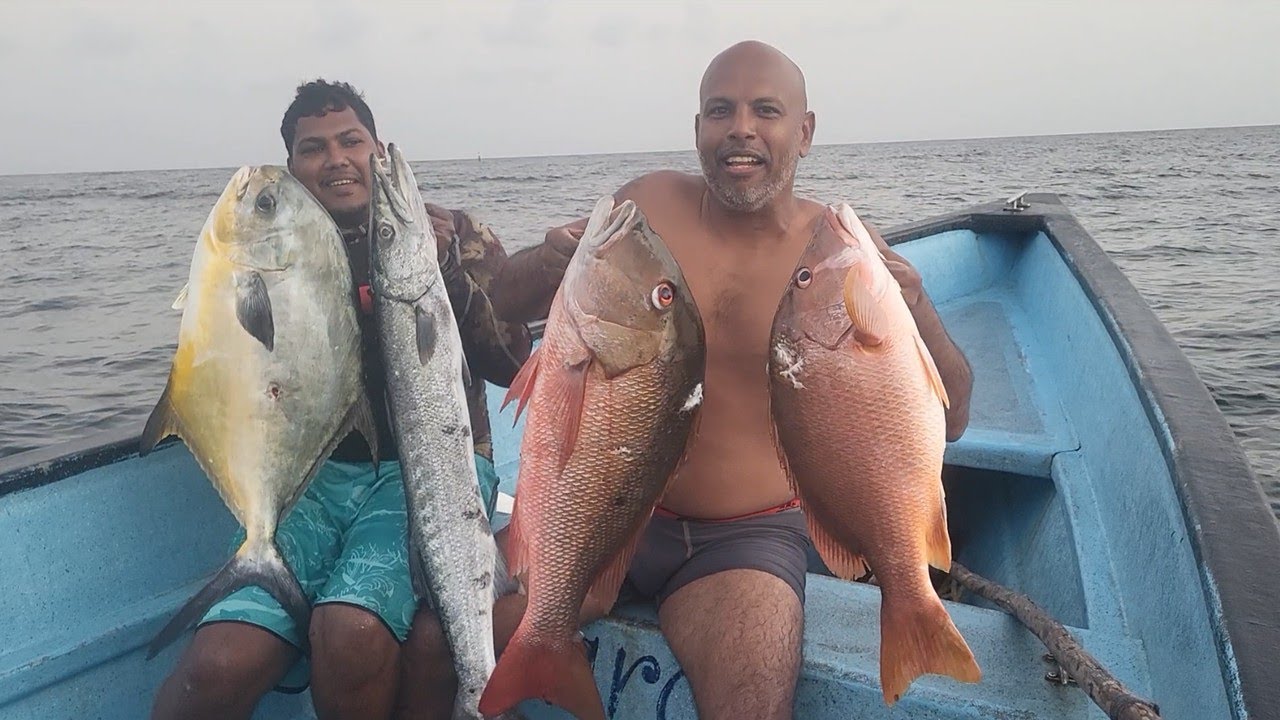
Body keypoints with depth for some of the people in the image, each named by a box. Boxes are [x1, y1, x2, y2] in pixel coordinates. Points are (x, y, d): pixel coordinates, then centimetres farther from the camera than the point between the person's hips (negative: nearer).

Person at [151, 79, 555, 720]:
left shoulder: (457, 236, 8)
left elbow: (512, 365, 0)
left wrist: (446, 276, -13)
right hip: (313, 472, 2)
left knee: (352, 635, -30)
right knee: (221, 667, -24)